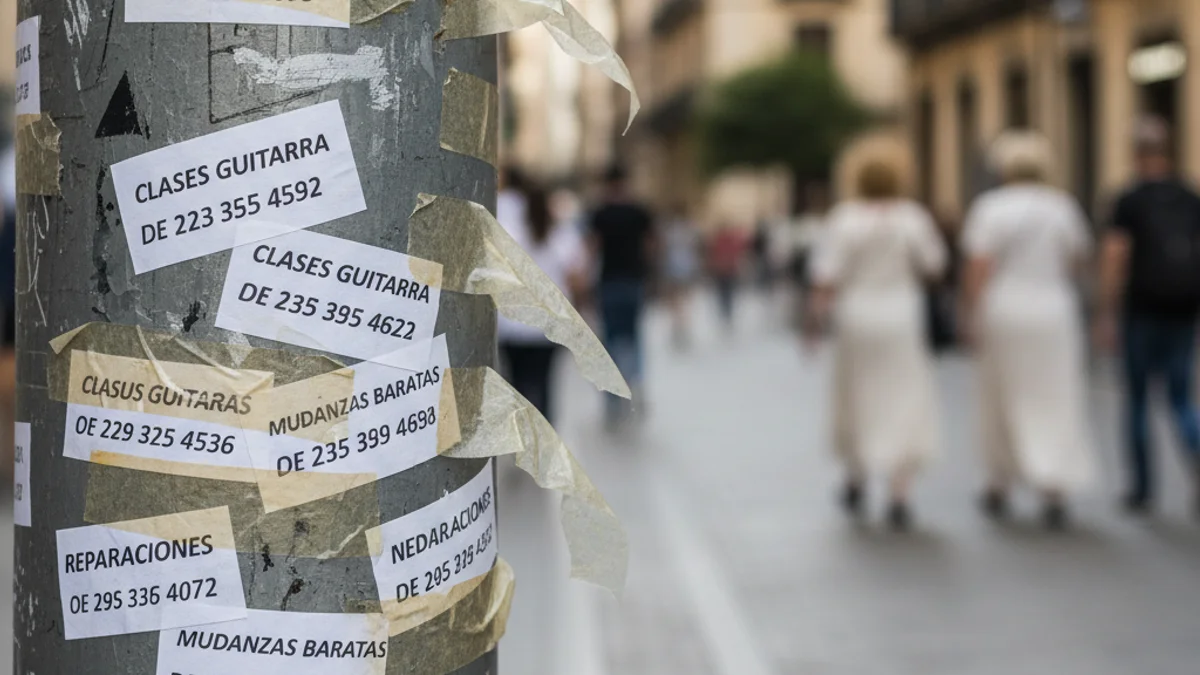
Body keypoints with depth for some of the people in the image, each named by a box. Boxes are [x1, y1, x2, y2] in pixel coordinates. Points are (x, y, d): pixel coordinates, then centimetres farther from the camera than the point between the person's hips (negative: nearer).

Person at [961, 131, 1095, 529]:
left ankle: (1000, 488, 22)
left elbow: (978, 268, -12)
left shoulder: (990, 207, -6)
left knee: (1002, 403, 12)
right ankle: (1054, 490, -9)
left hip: (1003, 314, -1)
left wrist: (971, 316, -7)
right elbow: (1078, 258, 12)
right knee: (1054, 403, 2)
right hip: (1053, 315, 1)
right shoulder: (1063, 206, 2)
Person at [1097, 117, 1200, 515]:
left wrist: (1106, 316, -8)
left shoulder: (1131, 200, -6)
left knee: (1137, 397, 7)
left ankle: (1142, 489, 10)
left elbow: (1114, 259, -10)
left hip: (1144, 308, -4)